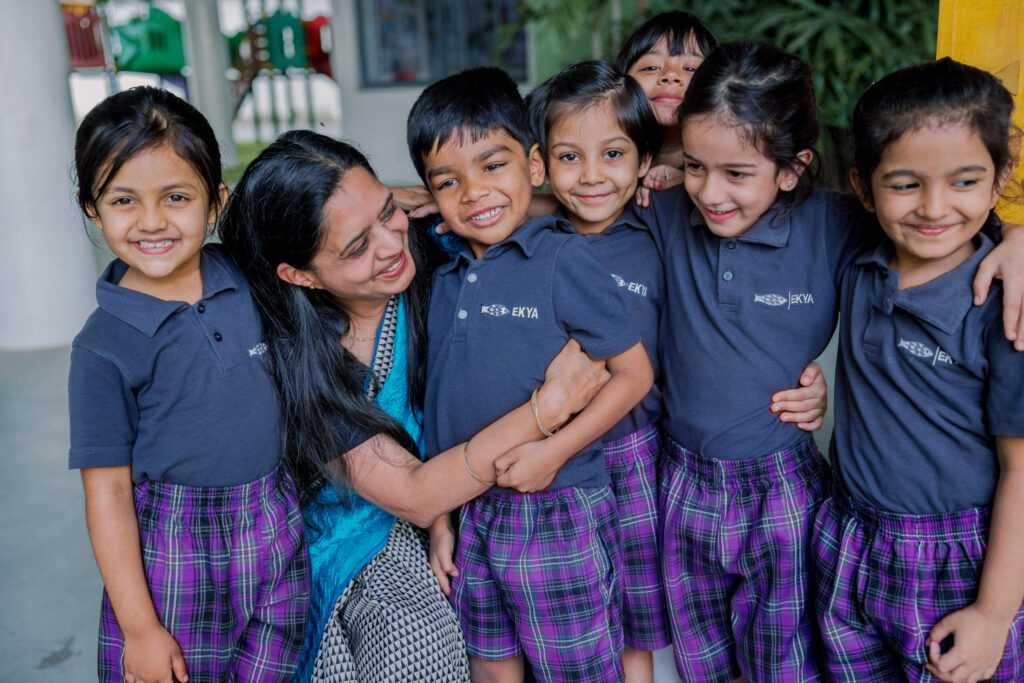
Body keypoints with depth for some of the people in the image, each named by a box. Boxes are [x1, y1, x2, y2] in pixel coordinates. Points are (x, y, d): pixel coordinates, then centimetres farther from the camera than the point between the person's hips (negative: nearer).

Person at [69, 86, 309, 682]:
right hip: (174, 560, -3)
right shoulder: (104, 347, -13)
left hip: (278, 540, 4)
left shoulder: (246, 278, -3)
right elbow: (108, 493, -9)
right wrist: (139, 627, -8)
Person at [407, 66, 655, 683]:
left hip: (558, 517, -5)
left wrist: (556, 449, -20)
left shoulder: (563, 258, -13)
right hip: (471, 514, 6)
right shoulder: (446, 279, 5)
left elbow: (635, 372, -11)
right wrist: (440, 517, 11)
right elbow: (443, 406, 10)